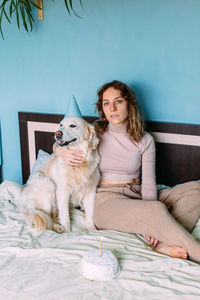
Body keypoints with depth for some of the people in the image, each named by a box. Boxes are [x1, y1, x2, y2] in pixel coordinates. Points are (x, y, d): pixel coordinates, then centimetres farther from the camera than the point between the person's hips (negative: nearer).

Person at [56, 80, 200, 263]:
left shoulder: (145, 140, 3)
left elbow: (148, 183, -3)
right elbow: (58, 144, 14)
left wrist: (151, 225, -19)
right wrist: (62, 152, -14)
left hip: (138, 198, 4)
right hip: (107, 200, -4)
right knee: (158, 209, -34)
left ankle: (165, 244, -32)